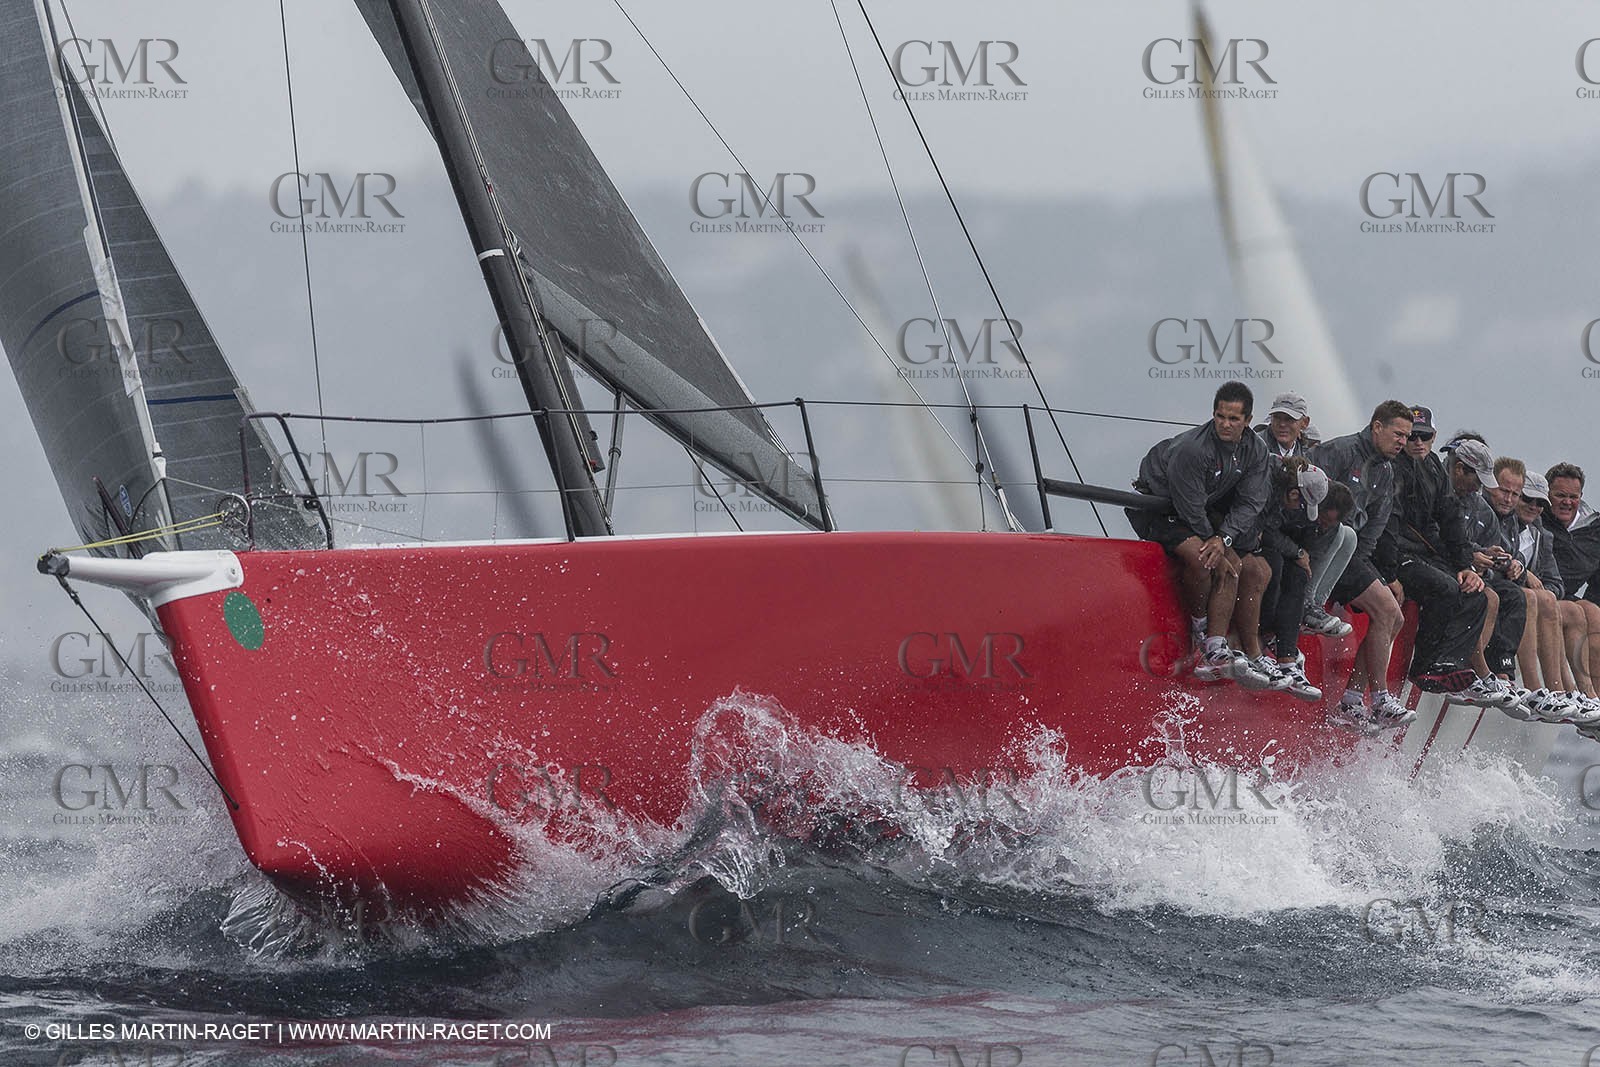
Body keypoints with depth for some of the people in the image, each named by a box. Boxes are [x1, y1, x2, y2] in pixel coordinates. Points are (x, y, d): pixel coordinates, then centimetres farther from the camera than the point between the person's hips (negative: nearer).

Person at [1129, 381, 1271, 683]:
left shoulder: (1256, 451, -9)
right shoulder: (1192, 449, -31)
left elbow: (1249, 503, -12)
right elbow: (1191, 509, -26)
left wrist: (1223, 539, -29)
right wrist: (1217, 552, -19)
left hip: (1206, 510, 7)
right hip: (1159, 505, -7)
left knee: (1231, 568, -11)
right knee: (1199, 556, -31)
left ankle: (1215, 653, -17)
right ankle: (1199, 627, -7)